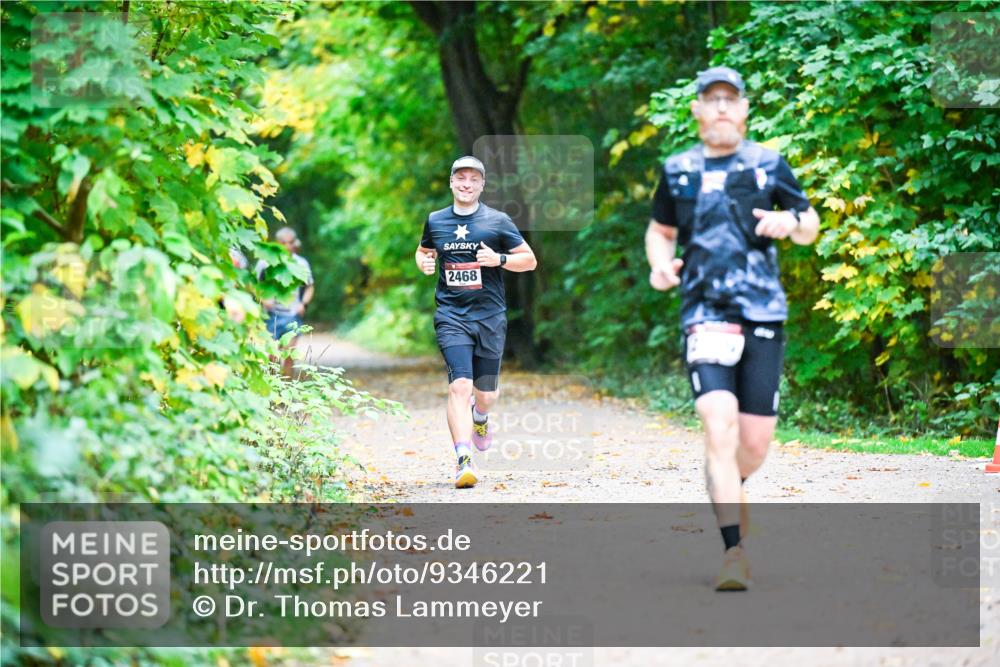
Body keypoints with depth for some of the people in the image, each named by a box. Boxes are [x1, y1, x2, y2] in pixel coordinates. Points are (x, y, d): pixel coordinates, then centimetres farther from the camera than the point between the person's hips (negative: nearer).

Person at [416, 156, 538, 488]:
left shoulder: (498, 221, 2)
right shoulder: (435, 221, 8)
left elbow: (530, 260, 5)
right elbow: (423, 250, 27)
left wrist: (499, 259, -13)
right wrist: (424, 263, 3)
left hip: (490, 315, 0)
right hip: (451, 316, 0)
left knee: (487, 393, 9)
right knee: (460, 385, -18)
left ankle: (480, 417, 47)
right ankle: (464, 460, -21)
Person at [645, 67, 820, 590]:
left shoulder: (769, 166, 9)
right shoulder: (677, 172, 11)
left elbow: (810, 228, 16)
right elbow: (659, 230, 24)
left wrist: (791, 222, -8)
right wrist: (660, 264, 2)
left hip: (764, 316, 1)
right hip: (704, 316, -1)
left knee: (756, 439, 4)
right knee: (720, 427, -18)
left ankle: (728, 491, 39)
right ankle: (734, 553, -18)